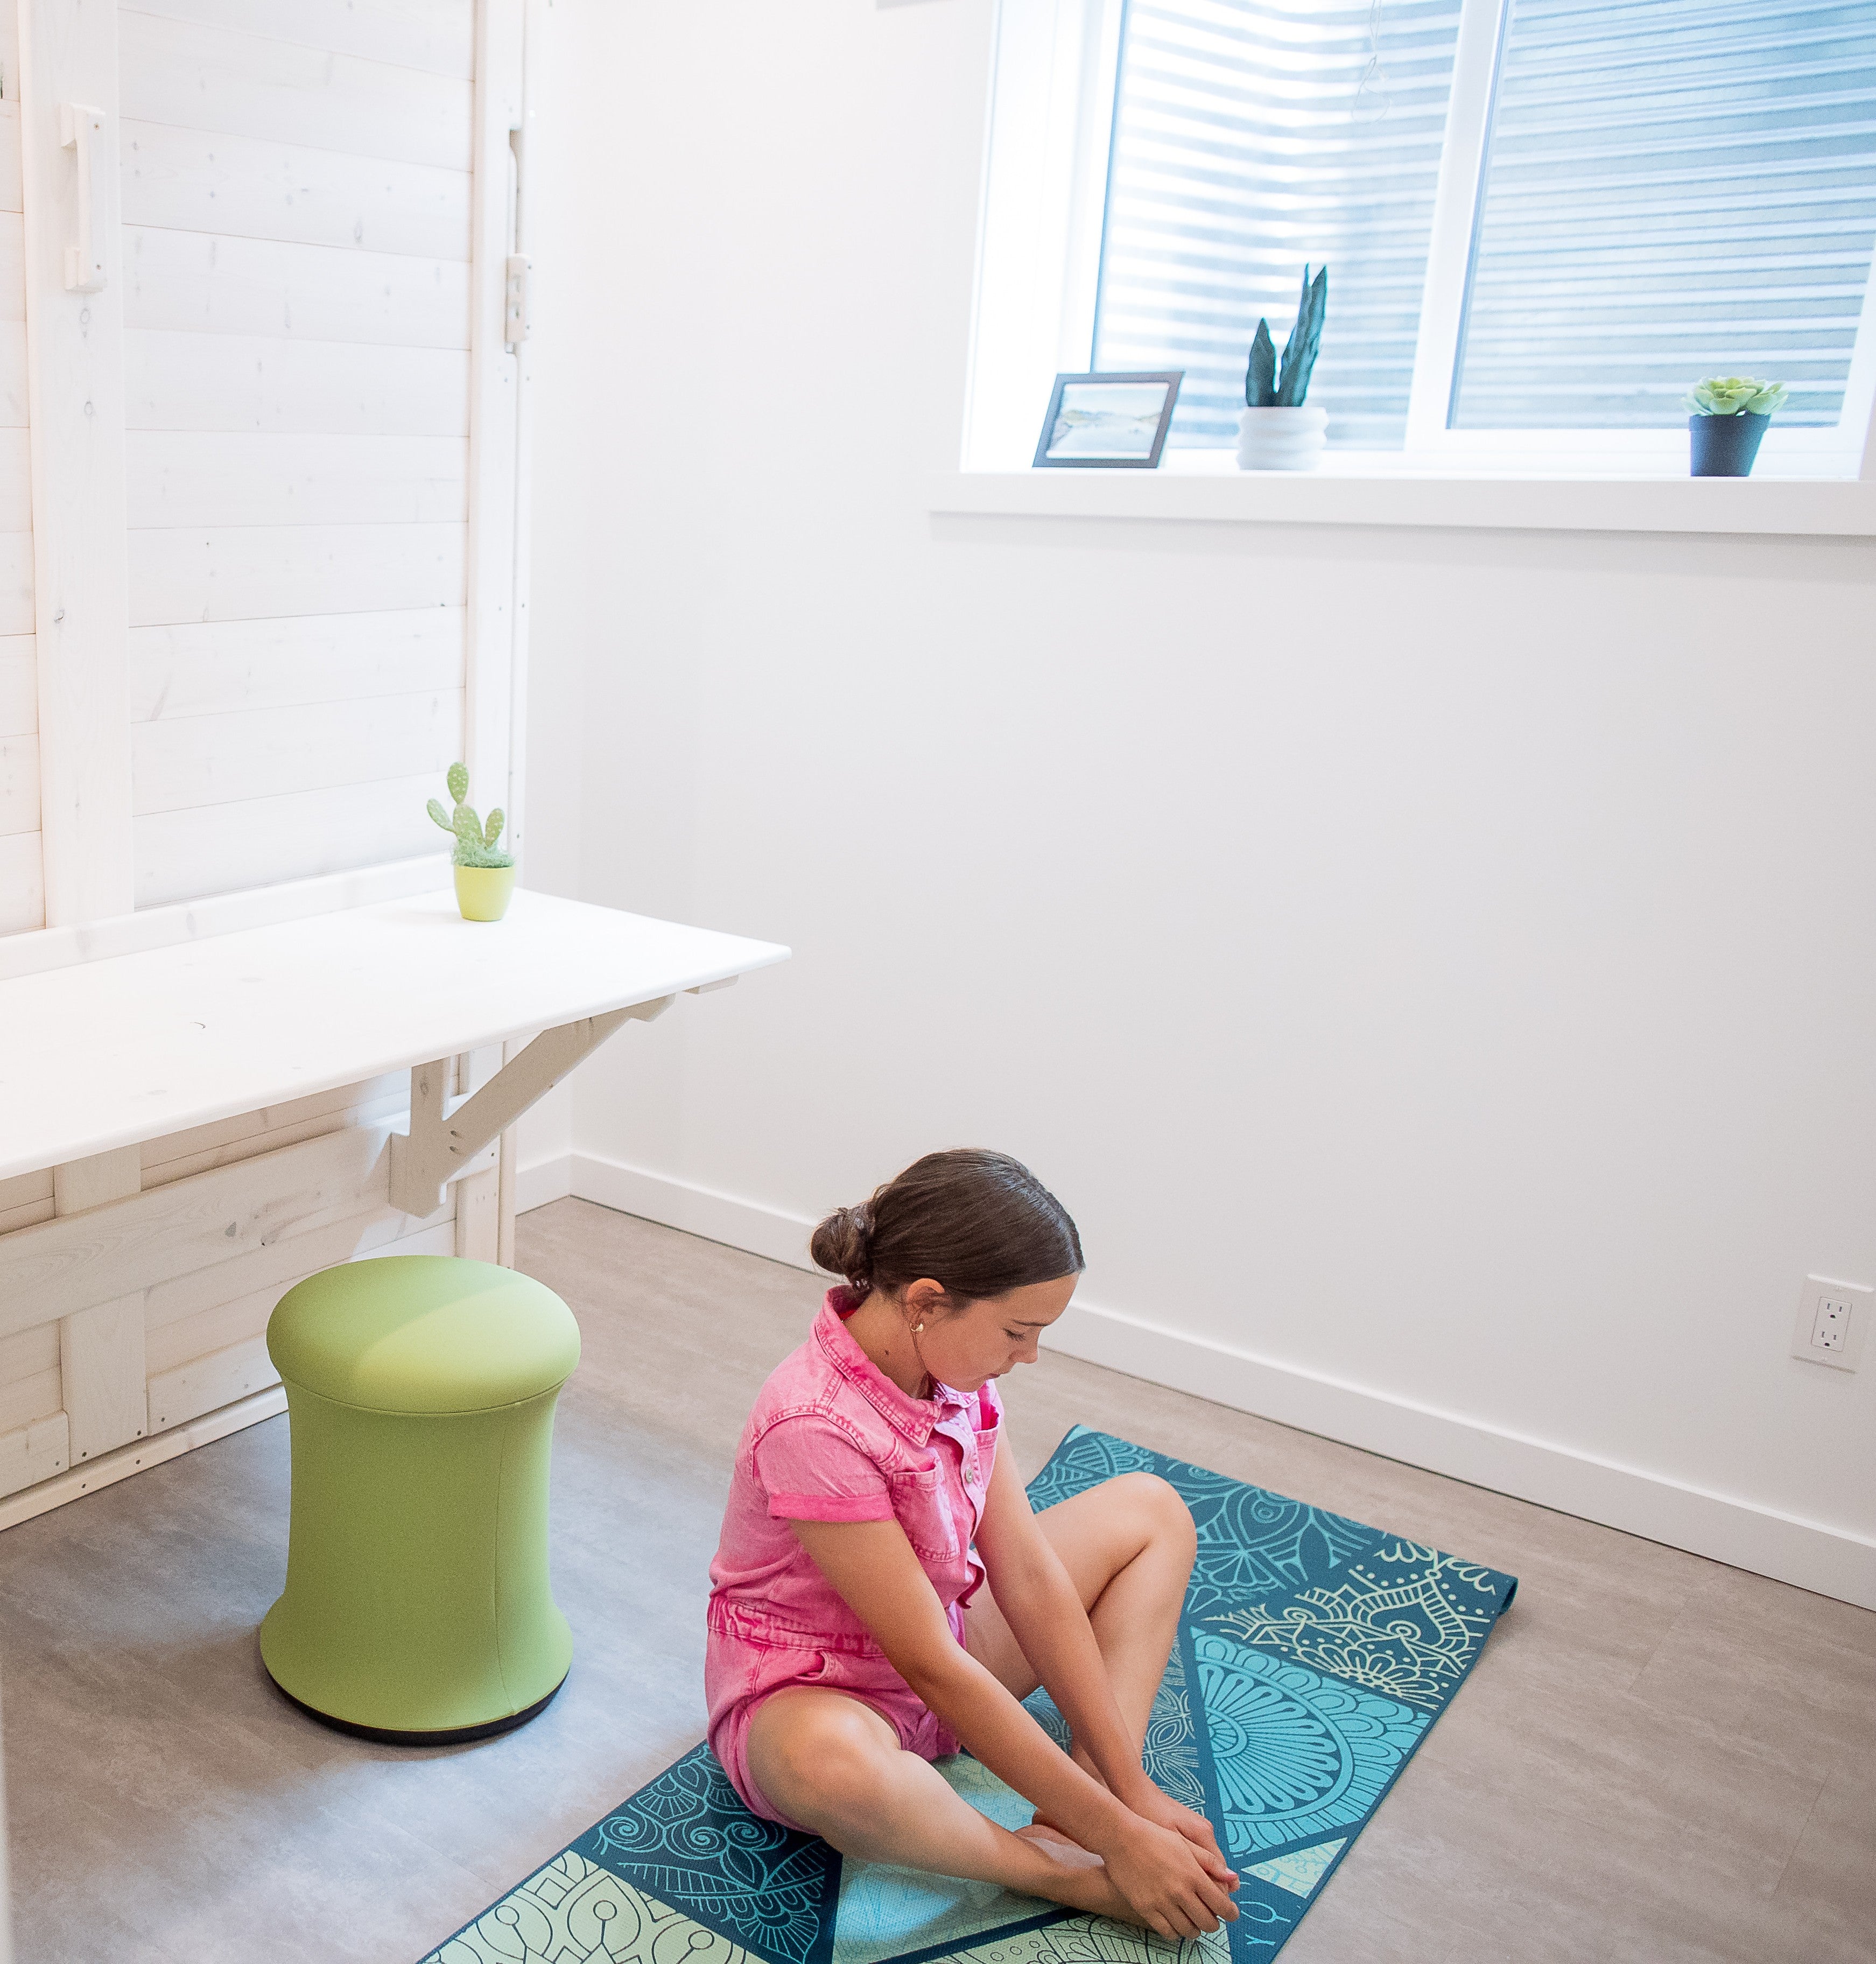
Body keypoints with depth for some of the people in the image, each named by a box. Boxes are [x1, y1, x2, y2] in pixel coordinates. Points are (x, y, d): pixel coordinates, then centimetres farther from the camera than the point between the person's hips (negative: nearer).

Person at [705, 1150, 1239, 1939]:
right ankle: (1065, 1869, -19)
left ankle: (1089, 1792, -13)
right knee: (830, 1759, -45)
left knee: (1149, 1509, 6)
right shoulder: (814, 1428, -33)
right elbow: (933, 1668, -30)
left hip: (942, 1669, 8)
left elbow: (1030, 1579, -9)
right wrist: (1118, 1836, -26)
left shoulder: (955, 1363, -10)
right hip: (804, 1694, -8)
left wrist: (1132, 1792, -12)